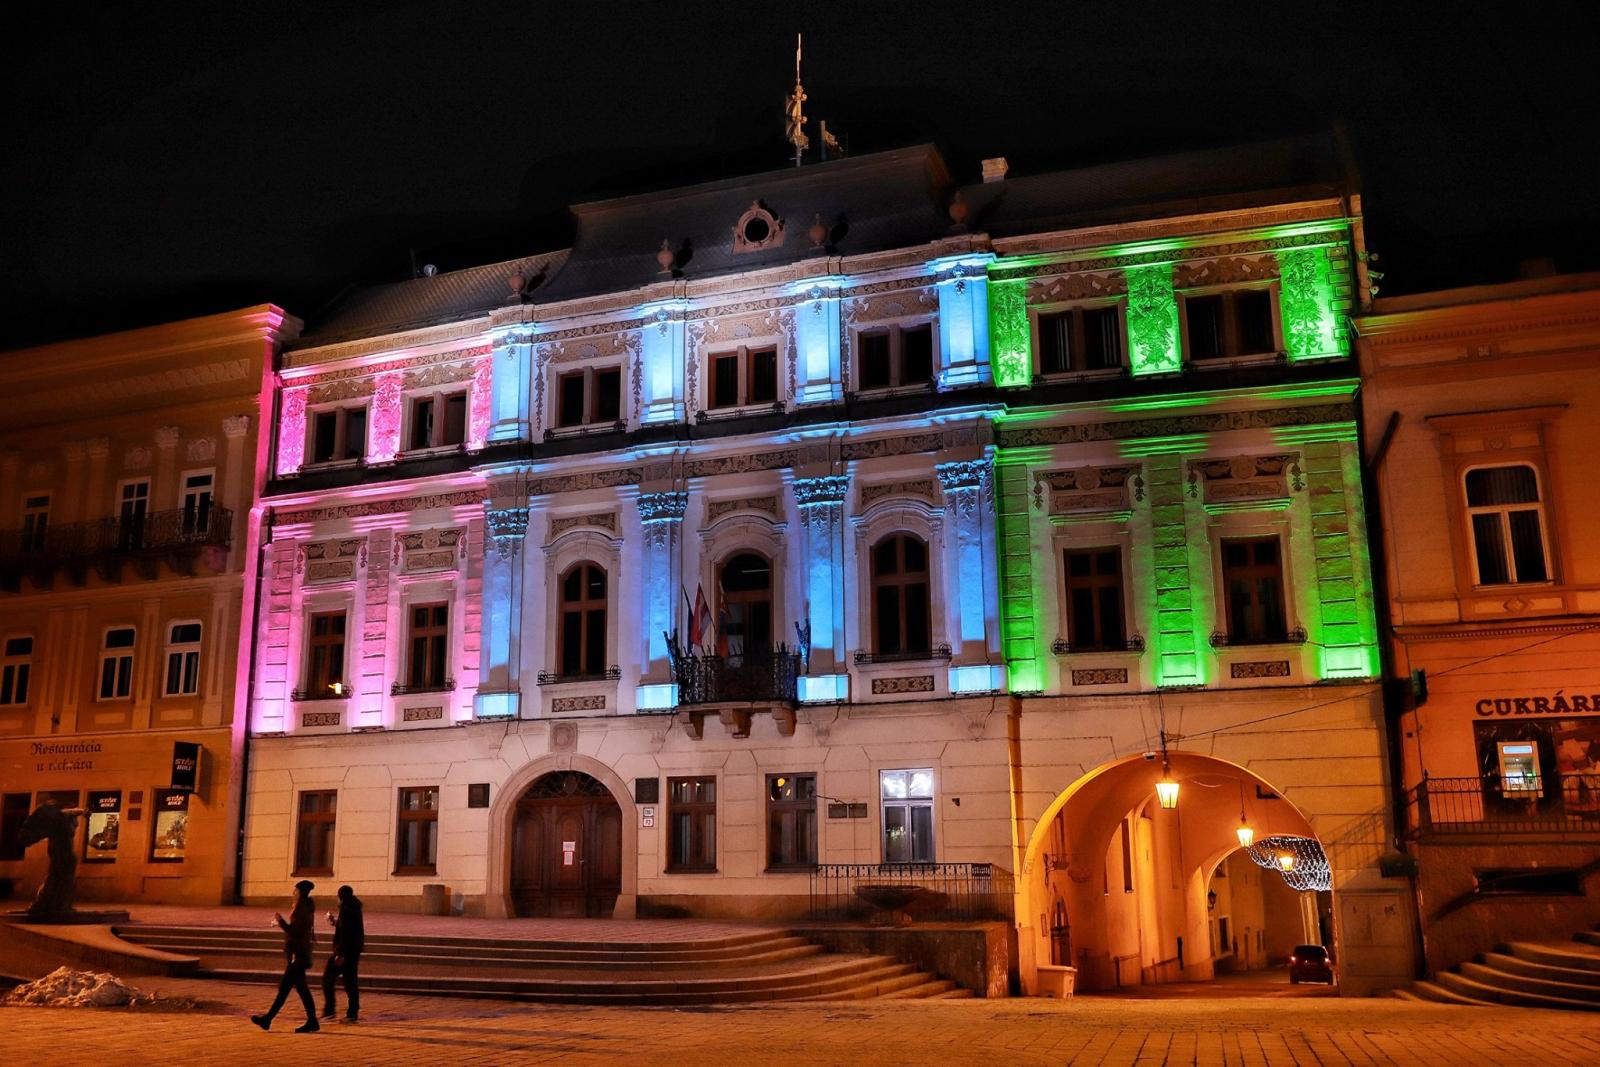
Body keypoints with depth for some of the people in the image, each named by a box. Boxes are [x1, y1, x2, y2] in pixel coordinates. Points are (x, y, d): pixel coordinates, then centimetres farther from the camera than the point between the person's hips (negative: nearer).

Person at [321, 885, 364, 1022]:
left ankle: (329, 1010, -2)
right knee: (351, 982, 10)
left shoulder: (345, 910, -14)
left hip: (345, 951, -9)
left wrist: (340, 954, -21)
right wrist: (335, 923, 30)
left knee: (328, 979, 2)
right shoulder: (355, 909, 13)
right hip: (355, 951, 9)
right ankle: (352, 1013, 9)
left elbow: (345, 933, -21)